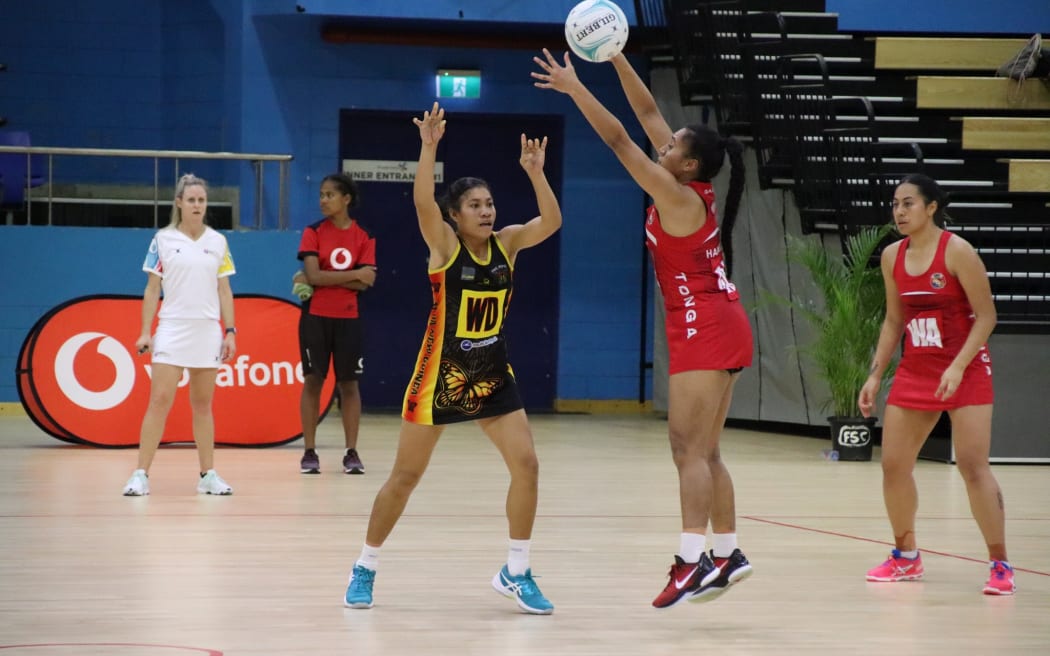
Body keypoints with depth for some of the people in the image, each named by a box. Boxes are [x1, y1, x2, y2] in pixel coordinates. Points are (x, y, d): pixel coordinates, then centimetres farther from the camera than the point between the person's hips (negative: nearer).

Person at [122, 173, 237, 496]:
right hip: (172, 330, -2)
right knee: (159, 400, -8)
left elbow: (224, 290, 10)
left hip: (208, 332, 2)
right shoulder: (163, 239, 1)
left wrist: (230, 332, 3)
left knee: (202, 404, 7)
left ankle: (208, 475, 11)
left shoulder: (218, 242, 7)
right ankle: (141, 475, -7)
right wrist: (145, 332, -5)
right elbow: (152, 289, 2)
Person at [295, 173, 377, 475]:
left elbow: (366, 283, -9)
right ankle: (309, 452, 6)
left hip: (348, 319, 1)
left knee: (349, 383, 2)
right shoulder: (314, 232, -1)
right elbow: (313, 274, -13)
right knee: (313, 380, 1)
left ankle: (351, 453, 7)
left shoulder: (364, 237, 1)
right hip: (315, 317, -1)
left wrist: (322, 280, -14)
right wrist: (354, 274, -14)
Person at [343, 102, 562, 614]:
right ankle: (365, 568, 19)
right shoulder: (444, 245, -11)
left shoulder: (506, 243, -1)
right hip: (440, 375, -4)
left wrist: (535, 172, -27)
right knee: (405, 476, 3)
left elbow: (551, 222, -15)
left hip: (492, 375, 4)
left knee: (526, 464, -7)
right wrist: (429, 147, -41)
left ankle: (516, 573, 7)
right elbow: (422, 201, -29)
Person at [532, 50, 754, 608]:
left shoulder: (678, 197, -14)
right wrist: (616, 60, 10)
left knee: (688, 448, -14)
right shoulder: (693, 191, 9)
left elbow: (619, 141, -16)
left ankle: (691, 561, -21)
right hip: (720, 327, 10)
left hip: (703, 328, -10)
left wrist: (574, 87, -14)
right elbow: (648, 115, 13)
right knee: (702, 451, 13)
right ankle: (726, 553, 15)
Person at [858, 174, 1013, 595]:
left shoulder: (957, 252, -14)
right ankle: (906, 557, 22)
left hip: (965, 371, -6)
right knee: (893, 464, 5)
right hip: (914, 371, 6)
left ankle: (1000, 565, -7)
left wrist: (958, 366, -23)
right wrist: (875, 375, 9)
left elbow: (986, 315, -14)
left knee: (973, 465, -14)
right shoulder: (893, 256, 4)